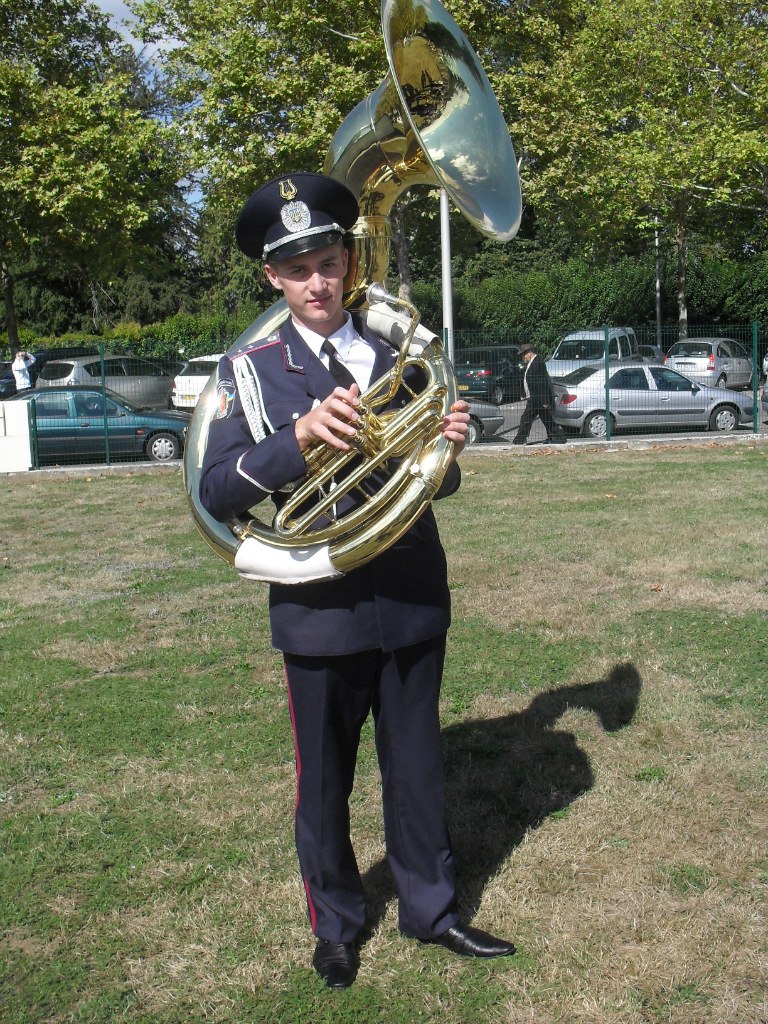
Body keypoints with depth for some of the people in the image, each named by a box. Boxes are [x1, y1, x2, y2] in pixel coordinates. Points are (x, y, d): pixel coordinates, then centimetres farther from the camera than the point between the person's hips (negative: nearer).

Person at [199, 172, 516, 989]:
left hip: (412, 602, 2)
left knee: (417, 766, 15)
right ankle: (336, 925, 35)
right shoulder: (251, 371, -2)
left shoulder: (399, 356, 6)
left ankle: (429, 907, 37)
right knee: (324, 778, 12)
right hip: (318, 609, -2)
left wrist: (447, 445, -13)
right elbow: (215, 493, -12)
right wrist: (300, 436, -27)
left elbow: (440, 483, 11)